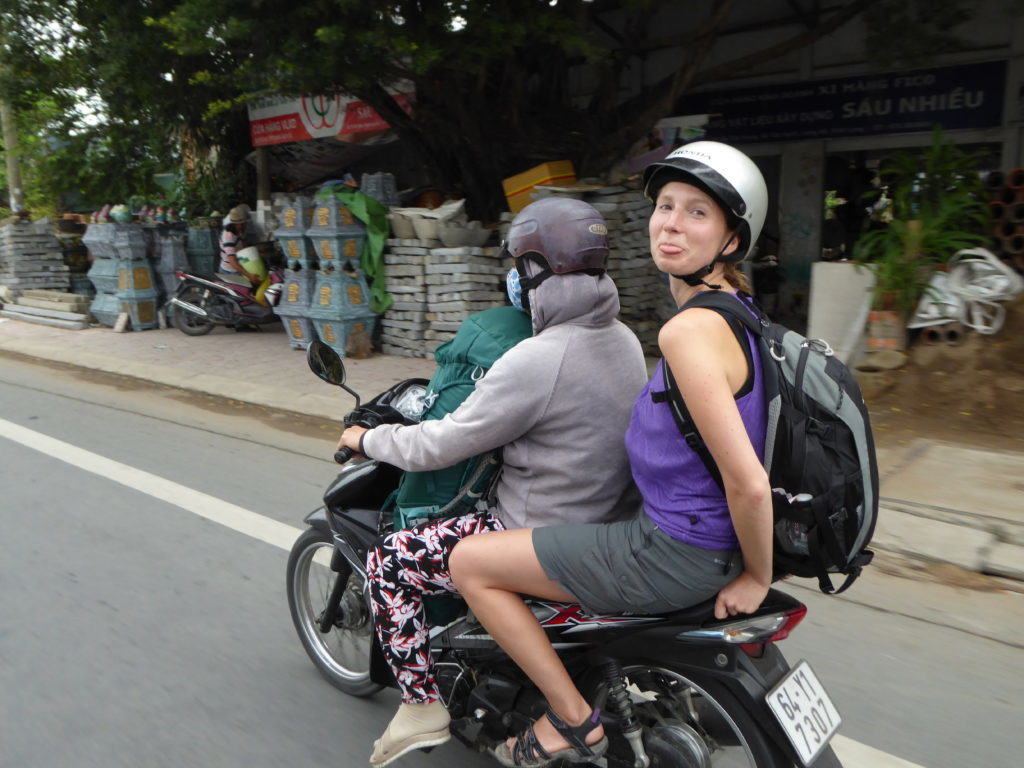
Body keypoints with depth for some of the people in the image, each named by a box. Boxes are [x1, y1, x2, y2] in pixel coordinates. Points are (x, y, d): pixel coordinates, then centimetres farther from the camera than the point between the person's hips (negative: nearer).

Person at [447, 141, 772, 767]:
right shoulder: (734, 312, 4)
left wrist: (756, 578, -12)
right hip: (705, 538, 10)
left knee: (469, 562, -1)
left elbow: (747, 480, -28)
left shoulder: (689, 330, -26)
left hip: (676, 553, -10)